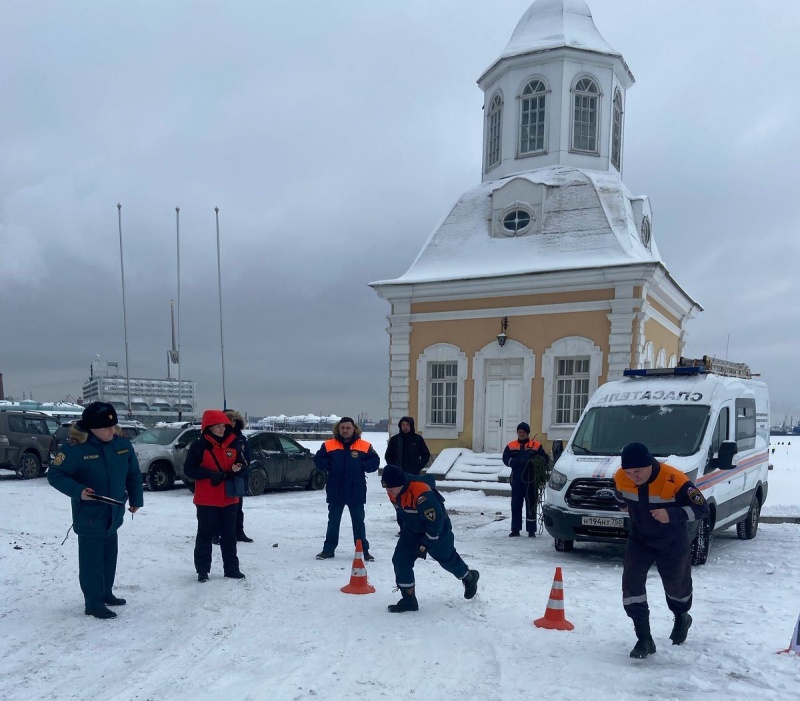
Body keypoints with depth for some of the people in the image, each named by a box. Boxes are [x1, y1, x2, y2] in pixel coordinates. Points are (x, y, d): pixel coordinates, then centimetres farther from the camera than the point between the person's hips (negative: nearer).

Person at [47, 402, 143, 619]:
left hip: (114, 512, 6)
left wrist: (136, 499, 11)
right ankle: (93, 603, 9)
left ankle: (106, 593, 33)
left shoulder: (122, 443, -4)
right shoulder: (75, 447, -20)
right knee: (92, 557, -2)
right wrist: (78, 491, -29)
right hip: (89, 514, -6)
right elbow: (54, 474, -15)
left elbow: (133, 472, 8)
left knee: (109, 554, 18)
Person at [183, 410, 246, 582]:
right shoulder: (199, 446, -9)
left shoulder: (232, 444, 4)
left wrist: (236, 470, -9)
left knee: (229, 535, 11)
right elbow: (189, 469, -10)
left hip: (229, 498, 4)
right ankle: (202, 570, 14)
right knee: (205, 534, 4)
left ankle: (231, 569, 20)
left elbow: (240, 464, 15)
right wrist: (209, 473, -20)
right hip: (207, 500, -4)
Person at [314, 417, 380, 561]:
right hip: (335, 490, 1)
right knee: (333, 521, 12)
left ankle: (363, 550, 15)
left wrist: (362, 466, -12)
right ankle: (328, 549, 22)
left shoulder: (365, 446, -1)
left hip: (356, 491, -1)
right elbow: (318, 459, 4)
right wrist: (329, 466, -11)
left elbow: (375, 461, 2)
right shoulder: (328, 445, 0)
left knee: (358, 521, 7)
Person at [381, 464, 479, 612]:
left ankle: (469, 577, 44)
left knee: (447, 558, 14)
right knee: (400, 559, -7)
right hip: (412, 529, 7)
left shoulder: (421, 494, -40)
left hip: (437, 528, -6)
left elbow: (435, 521, -30)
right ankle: (408, 600, 3)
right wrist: (403, 530, 15)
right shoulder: (393, 490, -16)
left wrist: (425, 543, -21)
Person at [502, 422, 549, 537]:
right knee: (516, 505, 4)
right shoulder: (511, 446, 10)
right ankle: (515, 530, 12)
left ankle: (531, 530, 9)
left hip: (531, 481, -1)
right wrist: (518, 462, -18)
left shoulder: (536, 446, 6)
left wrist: (534, 463, -18)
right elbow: (506, 459, -2)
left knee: (531, 505, 2)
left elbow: (545, 459, 1)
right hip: (517, 481, 2)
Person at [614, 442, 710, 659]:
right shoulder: (621, 478, -19)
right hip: (639, 540, 3)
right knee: (631, 581, -14)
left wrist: (672, 514, -42)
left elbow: (702, 509, -29)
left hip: (673, 543, -3)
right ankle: (644, 639, -5)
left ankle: (682, 618, 52)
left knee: (676, 584, 17)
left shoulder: (675, 480, -33)